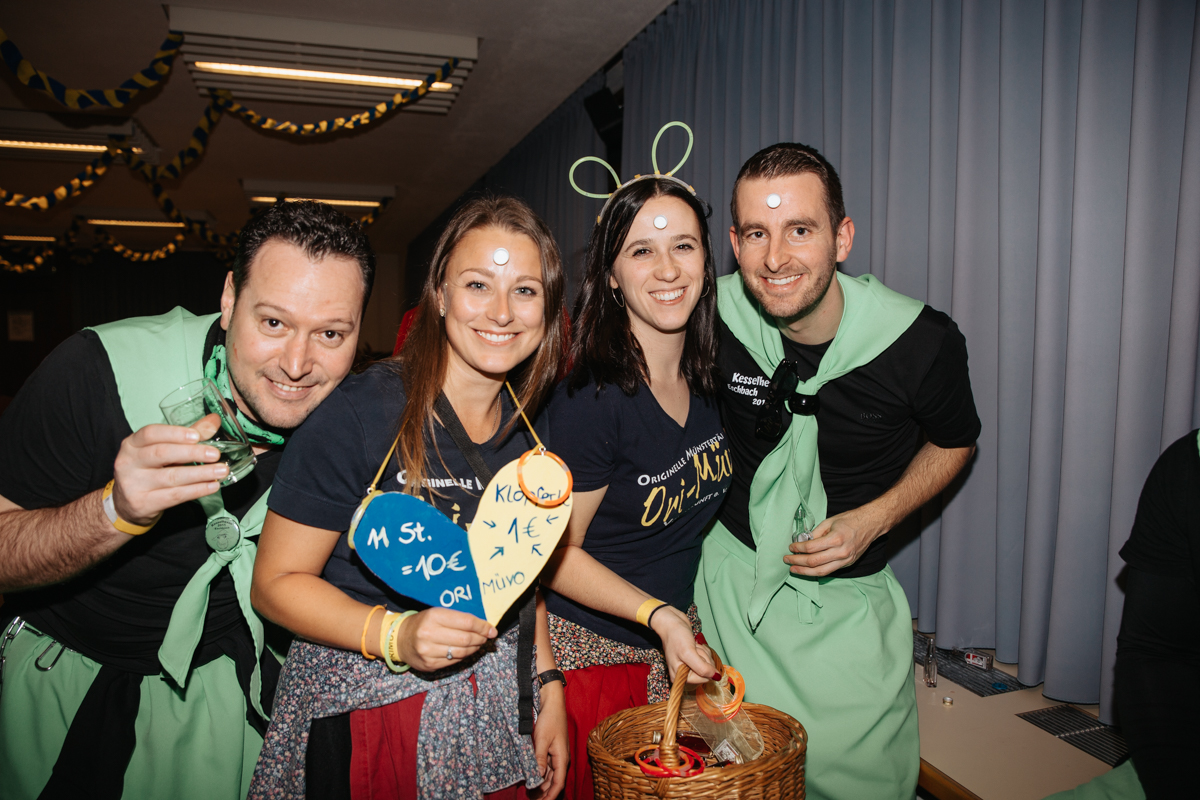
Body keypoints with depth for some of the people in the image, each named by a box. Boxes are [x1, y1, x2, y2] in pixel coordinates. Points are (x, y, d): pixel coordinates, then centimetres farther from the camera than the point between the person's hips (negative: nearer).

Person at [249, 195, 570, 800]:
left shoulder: (528, 426, 0)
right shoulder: (358, 413, -19)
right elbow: (275, 582, -14)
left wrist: (547, 683, 6)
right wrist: (396, 635, -28)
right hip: (366, 702, -5)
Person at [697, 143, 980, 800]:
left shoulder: (923, 342, -19)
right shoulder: (714, 316, -16)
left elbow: (953, 442, 3)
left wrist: (873, 519, -14)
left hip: (848, 596, 0)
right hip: (735, 573, 1)